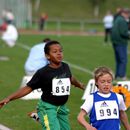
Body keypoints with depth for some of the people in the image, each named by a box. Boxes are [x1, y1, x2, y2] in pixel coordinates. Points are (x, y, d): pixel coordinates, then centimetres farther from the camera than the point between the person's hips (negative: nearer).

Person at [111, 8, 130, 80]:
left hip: (115, 42, 10)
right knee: (123, 60, -5)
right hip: (121, 42, -10)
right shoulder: (122, 21, -16)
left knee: (118, 60, 15)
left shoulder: (117, 19, 14)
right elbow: (123, 32, -23)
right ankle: (121, 76, -6)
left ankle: (117, 75, 18)